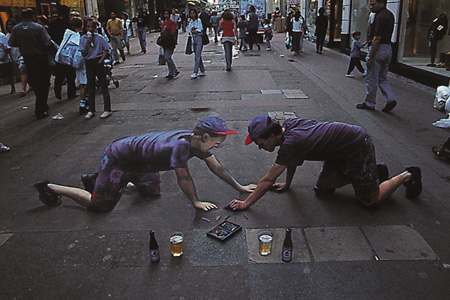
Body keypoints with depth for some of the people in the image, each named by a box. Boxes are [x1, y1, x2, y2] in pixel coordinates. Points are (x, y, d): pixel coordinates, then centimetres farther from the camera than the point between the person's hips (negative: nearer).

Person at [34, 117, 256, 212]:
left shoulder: (197, 141, -6)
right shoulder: (181, 145, -36)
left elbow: (216, 167, 1)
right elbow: (183, 178, -27)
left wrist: (240, 187, 4)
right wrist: (196, 202, -14)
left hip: (137, 163, 9)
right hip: (117, 158, -9)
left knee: (152, 190, 20)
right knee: (100, 204, -3)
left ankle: (97, 179, 31)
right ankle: (50, 188, 16)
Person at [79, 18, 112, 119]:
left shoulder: (99, 38, -2)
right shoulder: (83, 39, 3)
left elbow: (106, 50, -1)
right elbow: (84, 54, -4)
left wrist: (101, 61, -12)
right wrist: (88, 41, -12)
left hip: (98, 63, -3)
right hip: (88, 64, 3)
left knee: (104, 86, 1)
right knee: (90, 88, 9)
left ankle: (107, 110, 6)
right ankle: (91, 111, 17)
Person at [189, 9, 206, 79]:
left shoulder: (199, 21, -4)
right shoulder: (191, 22, 14)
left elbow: (200, 31, -10)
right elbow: (190, 31, 10)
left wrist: (193, 31, -4)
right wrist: (195, 31, -8)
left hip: (199, 39, -7)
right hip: (193, 39, 7)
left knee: (197, 57, -12)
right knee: (198, 56, 10)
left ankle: (195, 73, -16)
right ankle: (202, 71, 18)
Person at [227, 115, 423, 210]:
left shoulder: (291, 142, -32)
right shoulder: (288, 124, -7)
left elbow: (268, 180, -28)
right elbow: (293, 160, 10)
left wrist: (246, 203, -21)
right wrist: (287, 184, 18)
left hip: (358, 147, -9)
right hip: (342, 151, 9)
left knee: (370, 200, 1)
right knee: (322, 188, 12)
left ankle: (408, 175, 22)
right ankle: (373, 172, 24)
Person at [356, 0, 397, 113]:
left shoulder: (380, 16, -18)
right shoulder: (390, 15, 12)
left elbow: (377, 39, -21)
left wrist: (370, 57, -19)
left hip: (379, 49, -10)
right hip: (388, 49, 10)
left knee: (371, 79, 3)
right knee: (382, 79, 17)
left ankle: (369, 103, 12)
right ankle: (390, 99, 6)